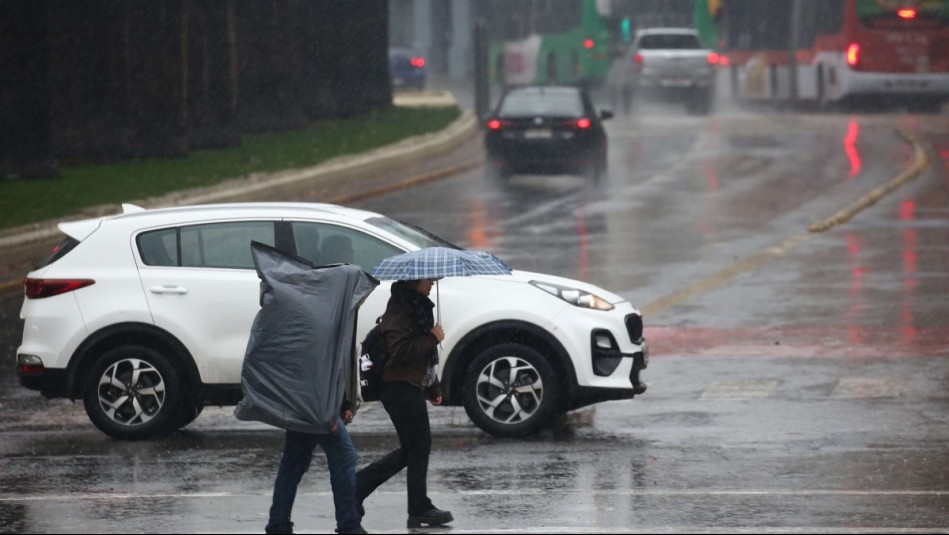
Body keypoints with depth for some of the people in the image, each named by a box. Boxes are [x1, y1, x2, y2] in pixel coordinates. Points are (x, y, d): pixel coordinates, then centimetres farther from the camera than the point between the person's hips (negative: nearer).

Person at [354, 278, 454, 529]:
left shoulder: (418, 306, 17)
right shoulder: (399, 309, -15)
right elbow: (400, 350, -26)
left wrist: (433, 387, 23)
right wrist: (432, 339, -19)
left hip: (413, 386, 10)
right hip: (402, 388, -10)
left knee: (411, 449, 12)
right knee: (419, 445, -6)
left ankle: (357, 485, 16)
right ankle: (420, 509, 0)